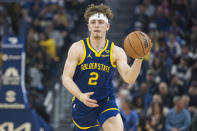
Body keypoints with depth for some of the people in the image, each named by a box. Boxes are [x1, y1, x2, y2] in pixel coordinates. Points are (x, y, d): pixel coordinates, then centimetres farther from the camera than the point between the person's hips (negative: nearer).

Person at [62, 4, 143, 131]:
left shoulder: (116, 52, -3)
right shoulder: (77, 49, -6)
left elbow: (129, 79, -13)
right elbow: (66, 78, -9)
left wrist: (138, 60, -31)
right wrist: (81, 96, -26)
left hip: (106, 102, 0)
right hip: (82, 105, 0)